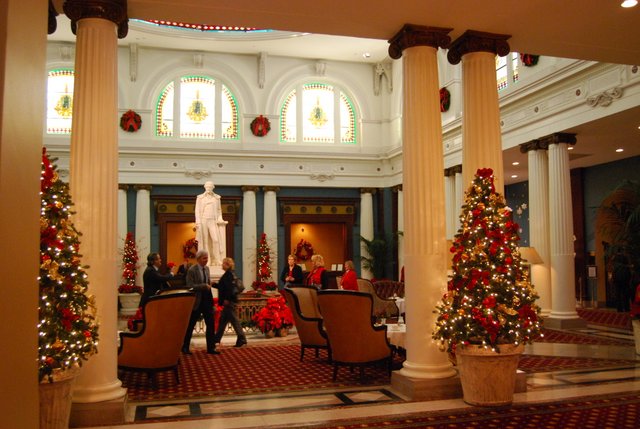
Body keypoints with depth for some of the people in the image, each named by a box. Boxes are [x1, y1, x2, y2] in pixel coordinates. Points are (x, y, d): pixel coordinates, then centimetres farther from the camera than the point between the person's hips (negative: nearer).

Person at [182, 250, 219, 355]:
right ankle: (185, 347, 20)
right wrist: (204, 286, -24)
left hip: (207, 300, 6)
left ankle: (211, 347, 9)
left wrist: (209, 285, 2)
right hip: (197, 302, -6)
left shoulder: (207, 268, 10)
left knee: (211, 324, 2)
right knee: (190, 325, 6)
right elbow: (190, 286, -19)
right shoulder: (192, 270, -12)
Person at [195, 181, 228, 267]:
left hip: (213, 221, 1)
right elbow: (197, 210, 5)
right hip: (203, 220, -1)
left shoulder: (217, 197, 12)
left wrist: (220, 219, 0)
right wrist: (198, 222, -5)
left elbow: (219, 210, 15)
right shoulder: (200, 198, 8)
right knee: (205, 241, -1)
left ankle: (217, 260, -8)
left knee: (216, 240, -13)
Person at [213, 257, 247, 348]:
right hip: (230, 300, 10)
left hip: (229, 301, -10)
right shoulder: (229, 273, 16)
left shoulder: (229, 274, -14)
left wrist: (227, 299, -23)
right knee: (223, 320, 16)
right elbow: (222, 286, 22)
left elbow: (229, 287, -23)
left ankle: (242, 339, -3)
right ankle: (217, 339, 25)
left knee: (234, 319, -6)